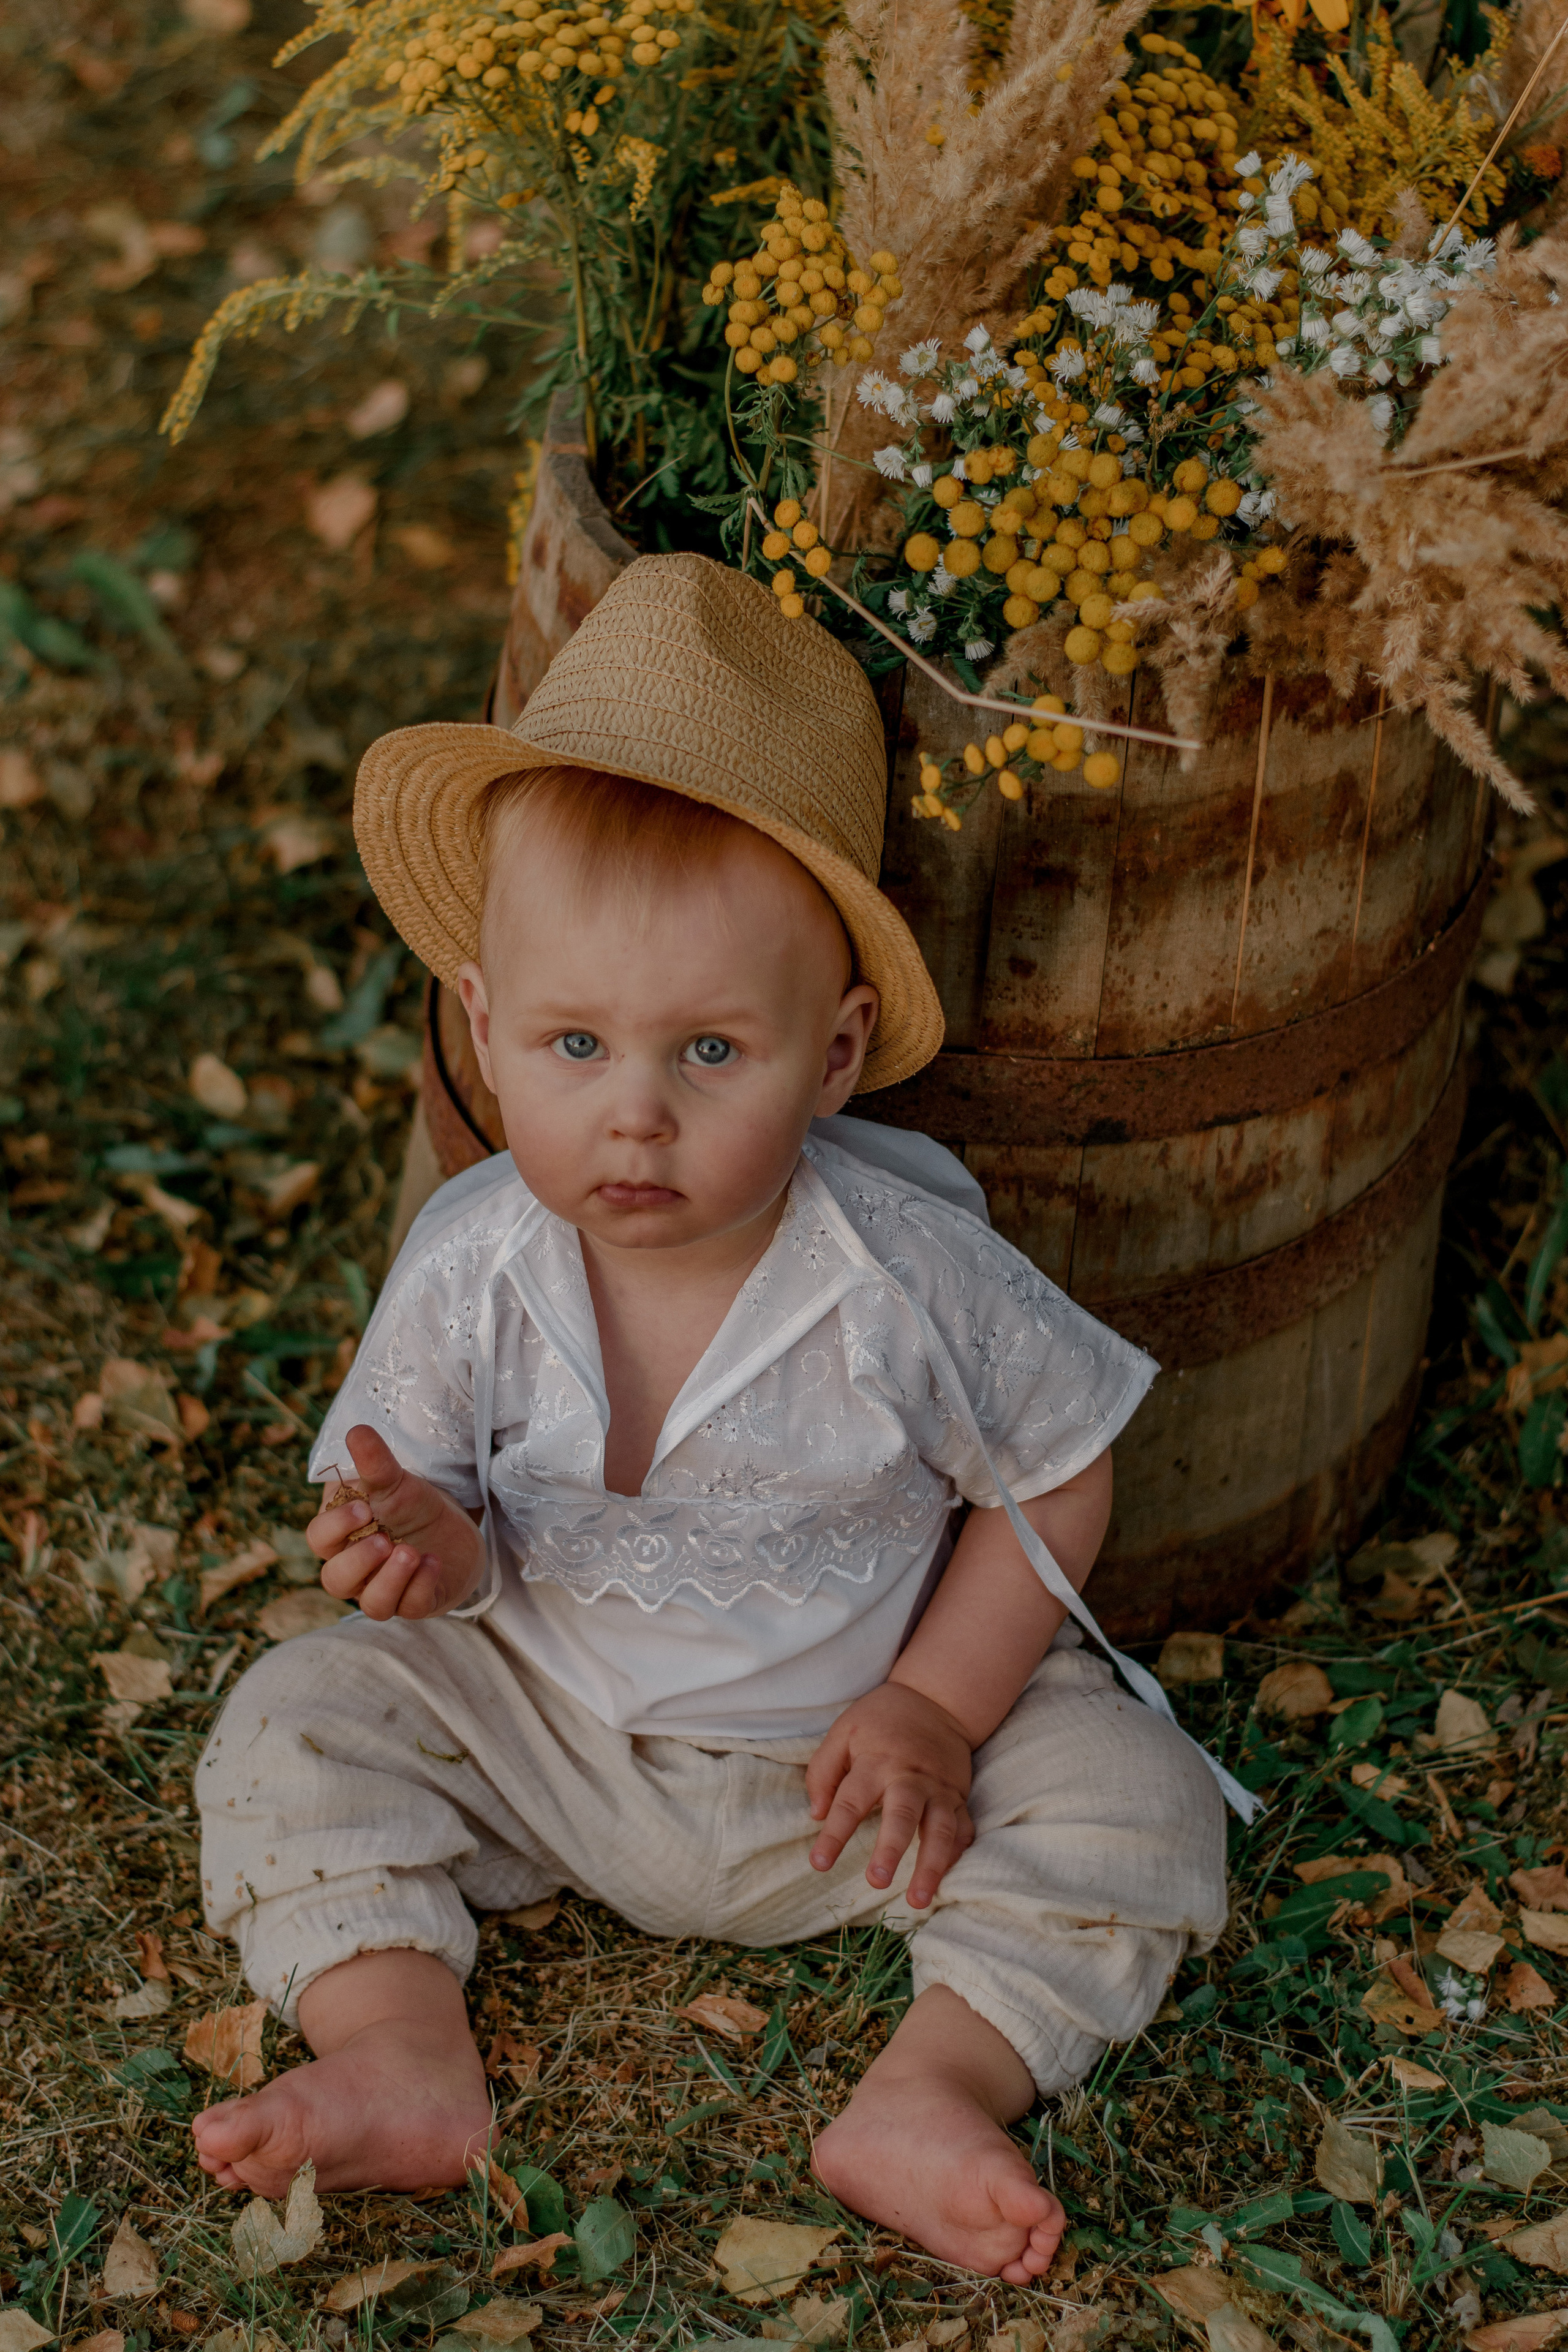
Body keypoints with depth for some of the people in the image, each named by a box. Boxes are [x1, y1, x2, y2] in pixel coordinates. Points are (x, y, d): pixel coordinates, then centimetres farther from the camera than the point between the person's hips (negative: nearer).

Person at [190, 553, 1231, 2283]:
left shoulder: (908, 1275, -24)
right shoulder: (470, 1268, -19)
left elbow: (1058, 1480, -10)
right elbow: (419, 1488, -7)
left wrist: (936, 1710, -16)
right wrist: (428, 1547, -31)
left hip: (844, 1760, -2)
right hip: (543, 1729, 2)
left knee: (1138, 1809, -18)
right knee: (292, 1728, -11)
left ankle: (933, 2089, -18)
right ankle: (405, 2059, -16)